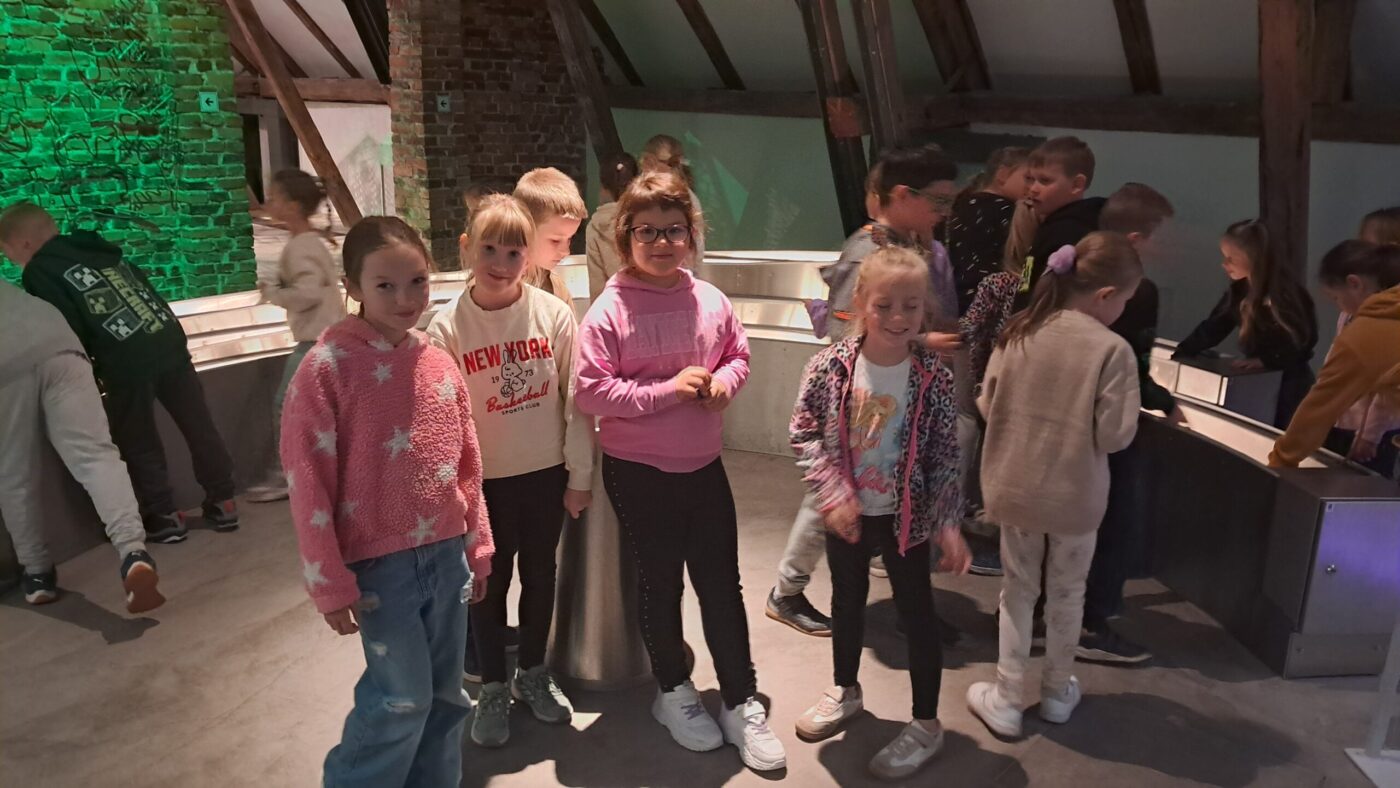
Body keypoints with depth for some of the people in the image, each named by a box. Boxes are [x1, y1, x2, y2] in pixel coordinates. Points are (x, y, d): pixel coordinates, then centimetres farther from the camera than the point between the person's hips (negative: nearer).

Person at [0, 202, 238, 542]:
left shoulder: (39, 272, 3)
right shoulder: (98, 248, 23)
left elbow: (67, 331, -5)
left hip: (127, 361, -6)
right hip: (169, 340, 7)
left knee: (138, 444, 11)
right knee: (198, 425, 13)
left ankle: (164, 516, 18)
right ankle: (223, 501, 20)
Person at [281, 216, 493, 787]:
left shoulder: (440, 364, 3)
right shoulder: (327, 366, -13)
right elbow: (306, 479, -12)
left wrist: (477, 545, 13)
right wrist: (330, 582, -11)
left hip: (445, 555, 5)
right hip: (379, 562, -5)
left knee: (445, 697, 15)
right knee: (402, 700, 0)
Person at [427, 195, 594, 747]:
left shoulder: (554, 314, -8)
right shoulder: (447, 327, -10)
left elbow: (575, 400, -4)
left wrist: (580, 475, -2)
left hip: (546, 474, 1)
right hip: (484, 480, -1)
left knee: (540, 574, 17)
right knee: (489, 582, 13)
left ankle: (533, 674, 40)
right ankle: (493, 689, 33)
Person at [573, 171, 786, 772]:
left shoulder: (710, 300, -2)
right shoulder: (609, 310, -14)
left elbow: (738, 355, 12)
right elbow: (591, 392, -17)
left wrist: (723, 382, -10)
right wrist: (667, 390, -23)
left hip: (704, 465, 4)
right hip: (638, 472, -3)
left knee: (723, 585, 9)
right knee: (660, 583, 13)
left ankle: (742, 703, 25)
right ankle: (674, 692, 34)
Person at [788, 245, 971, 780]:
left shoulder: (934, 376, -15)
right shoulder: (830, 365, -14)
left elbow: (946, 456, -8)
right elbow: (803, 434, -7)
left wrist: (948, 522, -11)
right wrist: (833, 493, -16)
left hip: (905, 516, -2)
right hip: (846, 512, 2)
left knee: (916, 613, 9)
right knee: (847, 599, 21)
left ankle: (926, 724, 28)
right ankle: (846, 691, 46)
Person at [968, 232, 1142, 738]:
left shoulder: (1019, 331, -6)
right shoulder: (1113, 349, -17)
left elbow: (987, 406, 0)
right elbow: (1115, 436, -16)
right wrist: (1078, 425, 4)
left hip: (1014, 488, 2)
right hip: (1075, 497, -2)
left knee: (1017, 591, 16)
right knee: (1066, 594, 18)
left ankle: (1007, 700, 23)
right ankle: (1057, 693, 36)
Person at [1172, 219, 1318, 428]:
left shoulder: (1286, 292, -20)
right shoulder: (1239, 289, 1)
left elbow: (1302, 340, -18)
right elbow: (1212, 328, -1)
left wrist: (1265, 361, -20)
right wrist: (1177, 356, -8)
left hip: (1289, 382, -6)